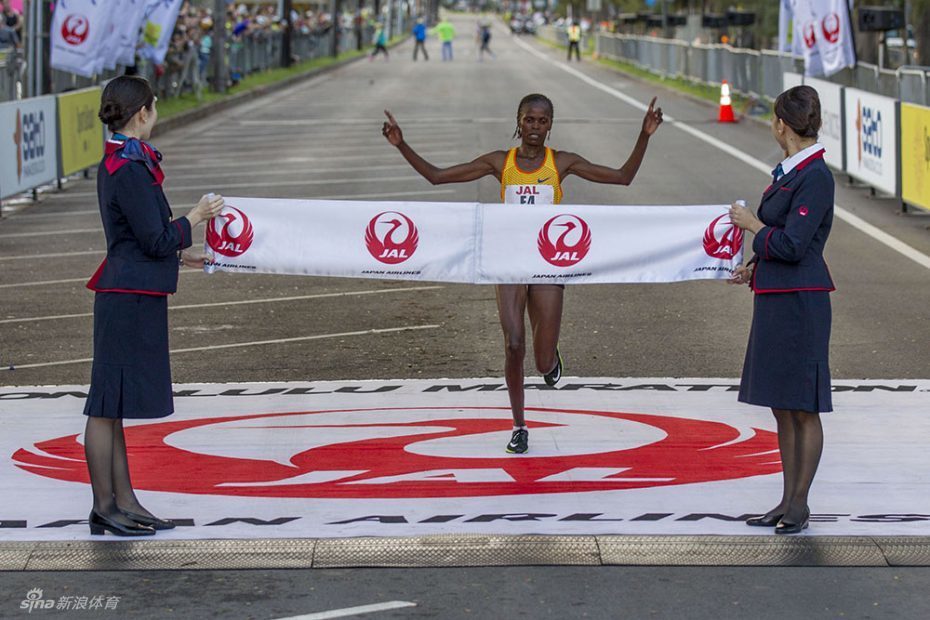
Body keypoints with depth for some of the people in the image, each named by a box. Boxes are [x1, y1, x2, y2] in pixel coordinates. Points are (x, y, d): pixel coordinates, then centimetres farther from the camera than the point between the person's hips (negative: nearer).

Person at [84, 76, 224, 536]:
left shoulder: (121, 161, 14)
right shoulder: (129, 169, -17)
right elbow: (157, 241, -17)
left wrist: (179, 254, 25)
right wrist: (196, 218, -3)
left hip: (132, 295, 10)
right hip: (130, 296, -10)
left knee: (114, 404, 12)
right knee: (108, 403, -4)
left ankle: (123, 501, 18)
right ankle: (104, 508, 1)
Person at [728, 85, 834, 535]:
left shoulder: (814, 177, -16)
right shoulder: (789, 171, 12)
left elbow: (792, 245, -20)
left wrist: (752, 225, -7)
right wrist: (755, 268, 18)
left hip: (799, 304, -10)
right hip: (775, 300, 10)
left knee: (803, 408, 0)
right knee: (781, 407, 14)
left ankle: (799, 505, 9)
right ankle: (788, 501, 22)